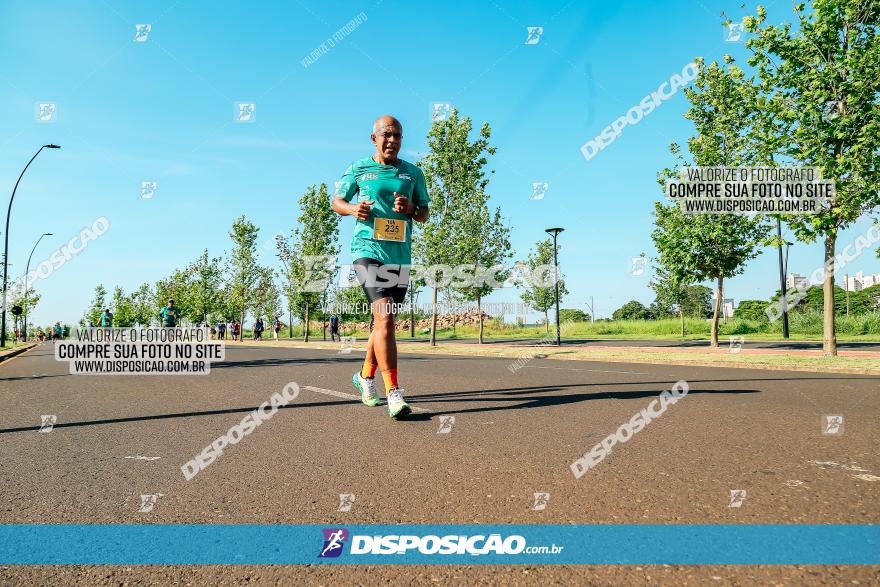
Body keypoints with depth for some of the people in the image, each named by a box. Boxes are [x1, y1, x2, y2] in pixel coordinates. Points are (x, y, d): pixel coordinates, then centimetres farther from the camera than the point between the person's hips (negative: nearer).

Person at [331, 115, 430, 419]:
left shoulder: (413, 173, 11)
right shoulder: (357, 170, 4)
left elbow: (424, 214, 15)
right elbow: (337, 202, 13)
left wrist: (410, 208, -7)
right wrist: (353, 209, -10)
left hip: (401, 255, 5)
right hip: (368, 250, -4)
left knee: (384, 321, 13)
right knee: (384, 318, -18)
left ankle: (365, 376, 35)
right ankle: (394, 394, -18)